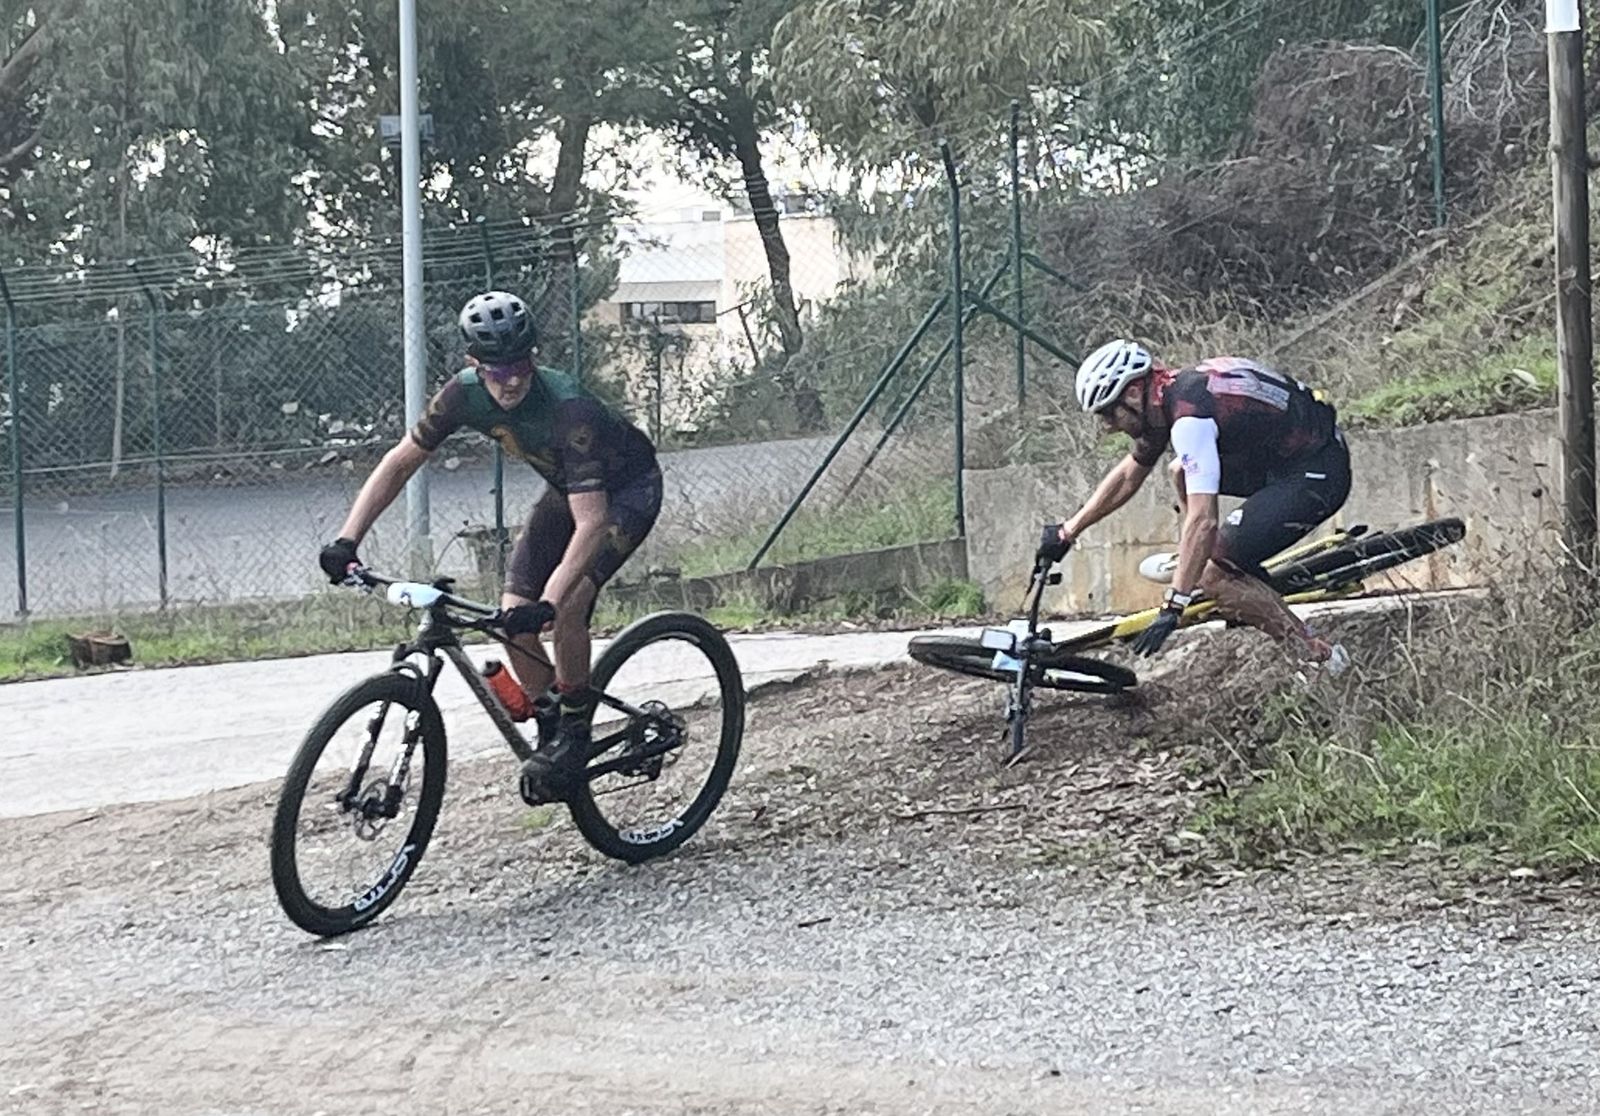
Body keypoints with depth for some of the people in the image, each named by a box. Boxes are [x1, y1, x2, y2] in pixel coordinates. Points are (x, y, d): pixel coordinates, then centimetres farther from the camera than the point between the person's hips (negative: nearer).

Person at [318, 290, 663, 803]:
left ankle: (576, 728, -6)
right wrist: (347, 540, -22)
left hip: (626, 488, -6)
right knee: (513, 617, -9)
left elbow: (591, 522, -44)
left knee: (565, 608, -27)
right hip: (564, 489, 6)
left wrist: (548, 603, -55)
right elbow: (401, 460, -12)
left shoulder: (568, 409, -39)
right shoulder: (466, 392, -22)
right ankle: (549, 731, 11)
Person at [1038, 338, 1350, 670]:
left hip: (1317, 477, -10)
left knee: (1214, 574, -14)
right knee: (1182, 473, 21)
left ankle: (1317, 654, -10)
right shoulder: (1169, 392, 5)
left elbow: (1202, 520, -30)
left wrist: (1172, 607, -30)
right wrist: (1068, 532, 24)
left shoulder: (1190, 417, -25)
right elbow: (1128, 476, 20)